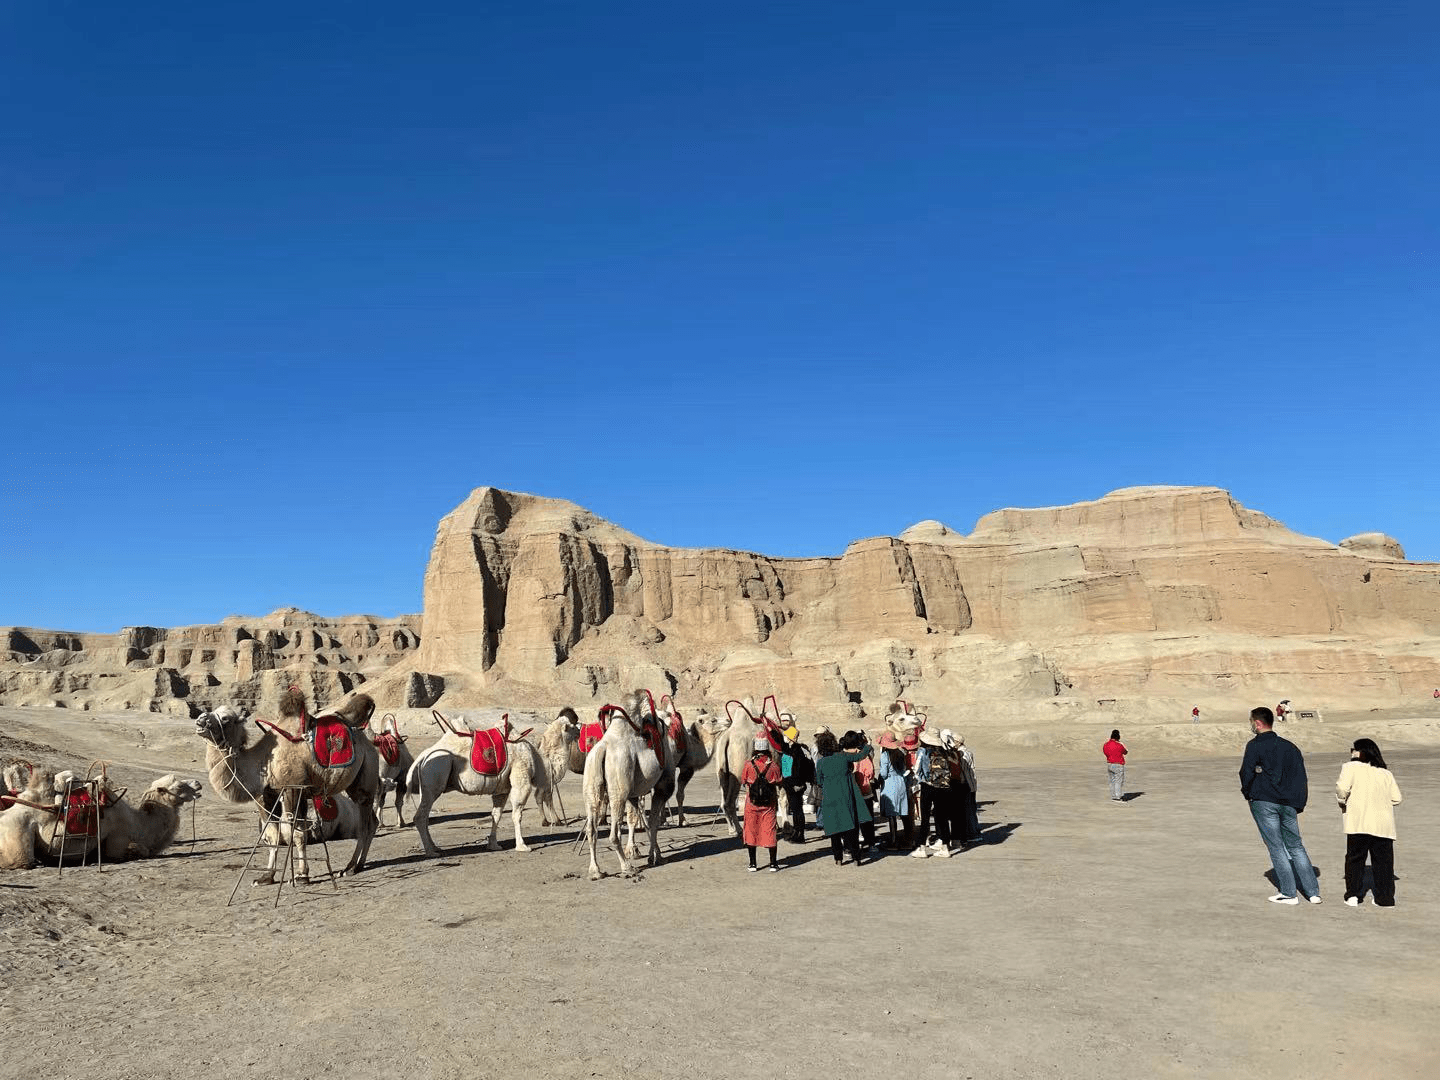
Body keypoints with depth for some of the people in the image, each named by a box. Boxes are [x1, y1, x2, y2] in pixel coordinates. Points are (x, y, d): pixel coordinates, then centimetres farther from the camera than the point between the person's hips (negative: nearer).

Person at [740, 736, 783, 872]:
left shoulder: (748, 765, -9)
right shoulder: (773, 766, -8)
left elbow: (743, 782, 3)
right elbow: (778, 784, 2)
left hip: (751, 803, 0)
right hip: (768, 804, 0)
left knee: (751, 830, 9)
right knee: (769, 830, 7)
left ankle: (752, 864, 12)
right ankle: (773, 864, 10)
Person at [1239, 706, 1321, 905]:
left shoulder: (1255, 745, -7)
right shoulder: (1289, 746, 12)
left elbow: (1247, 772, -14)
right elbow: (1301, 775, 11)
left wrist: (1246, 792, 4)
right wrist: (1299, 804, 13)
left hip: (1263, 801, -6)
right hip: (1288, 804, 6)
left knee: (1276, 847, 1)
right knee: (1296, 846, 14)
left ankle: (1288, 893, 2)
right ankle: (1313, 892, 12)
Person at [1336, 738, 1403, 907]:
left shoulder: (1350, 767, 2)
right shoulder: (1386, 773, 17)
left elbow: (1342, 787, -11)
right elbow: (1396, 798, 10)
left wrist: (1343, 803, 8)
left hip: (1359, 821, -4)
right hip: (1384, 823, 4)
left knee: (1354, 858, 6)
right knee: (1383, 861, 10)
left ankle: (1353, 895, 6)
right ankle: (1385, 897, 11)